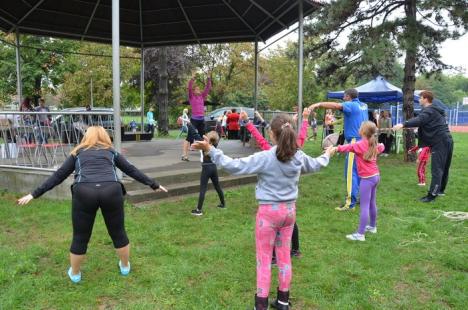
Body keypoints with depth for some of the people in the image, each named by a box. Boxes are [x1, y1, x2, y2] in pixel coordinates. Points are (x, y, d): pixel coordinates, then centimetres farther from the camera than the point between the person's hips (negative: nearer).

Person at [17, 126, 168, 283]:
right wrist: (154, 185, 36)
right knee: (118, 232, 19)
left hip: (84, 193, 0)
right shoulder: (111, 152, 27)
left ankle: (74, 273, 34)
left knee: (80, 237, 16)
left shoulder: (77, 153, 26)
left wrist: (34, 194, 27)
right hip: (111, 191, 0)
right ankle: (125, 266, 36)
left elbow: (58, 176, 23)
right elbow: (132, 170, 29)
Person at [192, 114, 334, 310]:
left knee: (264, 258, 5)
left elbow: (234, 166, -23)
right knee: (284, 255, 16)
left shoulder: (265, 158, -20)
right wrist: (327, 155, 40)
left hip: (269, 211, -5)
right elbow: (315, 165, 19)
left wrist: (210, 150, -21)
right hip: (289, 210, 5)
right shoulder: (299, 156, -2)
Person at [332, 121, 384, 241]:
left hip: (367, 178, -9)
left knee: (364, 207, -8)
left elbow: (346, 147, -28)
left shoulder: (360, 145, -16)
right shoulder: (374, 144, 10)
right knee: (372, 204, 22)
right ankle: (372, 226, 37)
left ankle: (360, 234, -7)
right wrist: (381, 145, 53)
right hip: (375, 176, 9)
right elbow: (381, 148, 32)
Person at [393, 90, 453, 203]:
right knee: (444, 168, 17)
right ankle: (440, 190, 30)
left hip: (440, 143, -10)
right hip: (447, 141, 10)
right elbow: (423, 121, 25)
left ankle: (432, 195, -13)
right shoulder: (435, 110, 21)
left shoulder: (429, 110, -11)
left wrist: (403, 125, -42)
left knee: (436, 170, -12)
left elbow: (419, 120, -30)